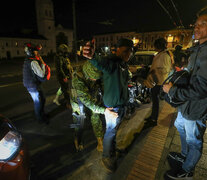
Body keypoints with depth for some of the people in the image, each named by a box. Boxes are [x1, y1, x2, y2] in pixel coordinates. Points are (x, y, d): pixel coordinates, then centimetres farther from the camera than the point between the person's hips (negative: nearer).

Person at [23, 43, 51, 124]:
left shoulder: (27, 60, 10)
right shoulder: (33, 62, -23)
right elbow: (42, 74, -25)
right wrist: (42, 63, -16)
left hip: (30, 84, 10)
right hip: (33, 86, -10)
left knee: (42, 100, 21)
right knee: (38, 102, 5)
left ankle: (42, 114, 39)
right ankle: (40, 119, 23)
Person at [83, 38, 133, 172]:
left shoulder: (125, 65, 8)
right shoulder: (112, 62, -21)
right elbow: (100, 63, -45)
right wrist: (93, 56, -68)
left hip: (123, 104, 9)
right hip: (113, 105, -9)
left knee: (115, 129, 26)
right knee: (110, 132, 8)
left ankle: (113, 149, 51)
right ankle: (107, 157, 33)